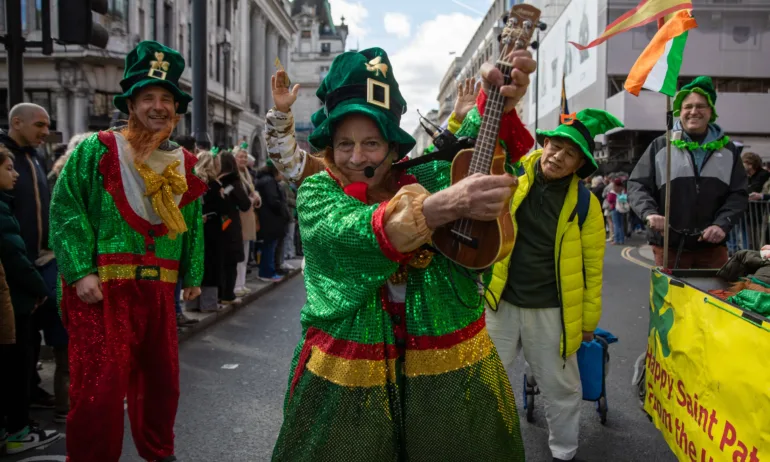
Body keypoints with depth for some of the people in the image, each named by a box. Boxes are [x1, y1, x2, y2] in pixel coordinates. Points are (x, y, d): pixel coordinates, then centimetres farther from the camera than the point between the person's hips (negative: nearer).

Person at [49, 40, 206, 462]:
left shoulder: (185, 164, 11)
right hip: (101, 286, -5)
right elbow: (65, 209, -9)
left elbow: (193, 224, 17)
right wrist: (81, 271, -17)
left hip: (158, 287, 5)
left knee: (161, 376, 16)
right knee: (100, 384, -4)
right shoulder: (96, 151, -4)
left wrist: (192, 274, 17)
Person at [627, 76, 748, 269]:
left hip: (712, 245, 2)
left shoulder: (727, 149, 10)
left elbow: (739, 194, 8)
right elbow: (637, 186, 0)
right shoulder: (660, 146, 2)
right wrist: (650, 213, -20)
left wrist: (722, 224, -10)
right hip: (669, 245, -2)